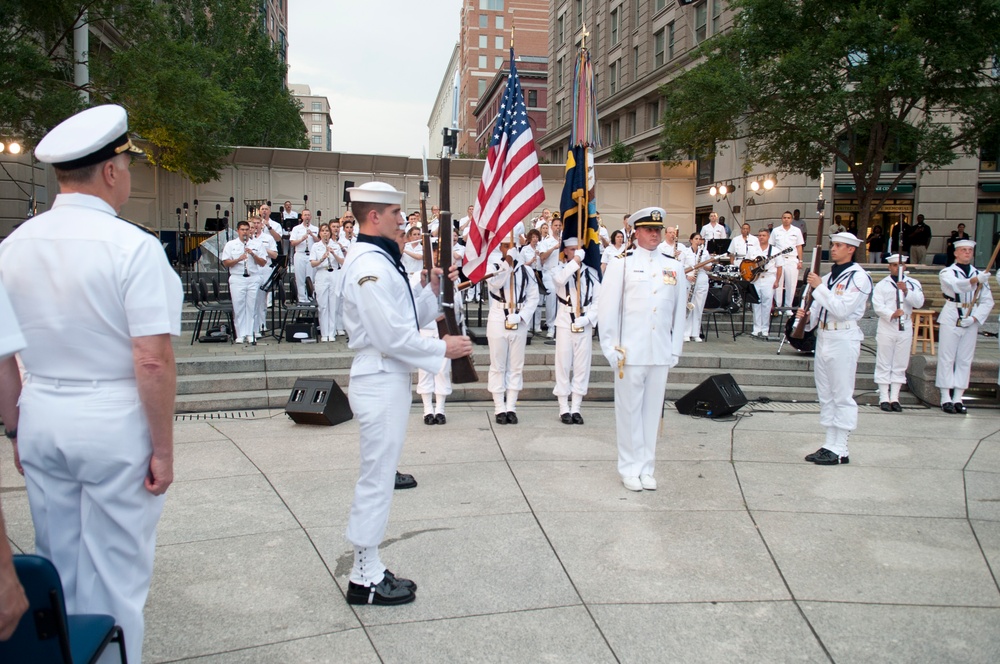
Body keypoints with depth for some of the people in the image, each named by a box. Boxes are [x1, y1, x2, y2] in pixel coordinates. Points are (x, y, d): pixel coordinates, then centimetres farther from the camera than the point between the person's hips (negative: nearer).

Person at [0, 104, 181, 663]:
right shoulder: (132, 246, -15)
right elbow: (153, 361, -19)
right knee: (115, 572, 9)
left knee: (57, 567, 20)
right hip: (114, 423, -6)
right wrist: (164, 448, -11)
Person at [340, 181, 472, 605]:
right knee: (376, 479, -2)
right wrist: (442, 349, -14)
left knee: (378, 476, 16)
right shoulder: (369, 265, -17)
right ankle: (365, 580, 10)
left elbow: (402, 319, 16)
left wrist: (429, 291, 6)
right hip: (380, 383, -11)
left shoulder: (376, 260, 16)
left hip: (386, 380, 11)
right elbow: (392, 336, -22)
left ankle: (369, 571, 27)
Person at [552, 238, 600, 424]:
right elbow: (560, 279, -26)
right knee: (563, 366, 1)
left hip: (585, 325, 2)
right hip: (565, 323, -2)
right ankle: (564, 409, 9)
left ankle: (576, 408, 14)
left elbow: (599, 300, 2)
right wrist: (575, 260, -25)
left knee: (582, 366, 6)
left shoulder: (591, 272, 6)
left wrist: (587, 319, -9)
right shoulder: (560, 269, -1)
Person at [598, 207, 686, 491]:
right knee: (629, 412, 4)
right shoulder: (621, 264, 0)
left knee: (652, 411, 9)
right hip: (630, 353, -3)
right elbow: (607, 310, -3)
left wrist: (675, 350, 8)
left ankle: (647, 468, 20)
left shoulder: (674, 267, 10)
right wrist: (611, 349, -6)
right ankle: (630, 469, 15)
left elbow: (679, 311, 12)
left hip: (661, 355, 3)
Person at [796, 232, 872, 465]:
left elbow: (842, 310, -20)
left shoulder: (858, 277, -10)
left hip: (843, 341, -8)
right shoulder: (829, 275, 16)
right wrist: (807, 315, -1)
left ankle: (840, 451, 2)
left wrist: (819, 287, -17)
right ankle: (830, 445, 20)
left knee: (842, 396, -3)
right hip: (823, 338, 9)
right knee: (826, 396, 12)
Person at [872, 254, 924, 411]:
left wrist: (906, 291, -19)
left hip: (905, 328, 2)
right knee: (884, 364, -1)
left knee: (900, 365, 5)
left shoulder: (913, 284, 11)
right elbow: (878, 305, -8)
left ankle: (894, 398, 11)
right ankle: (884, 398, 2)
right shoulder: (881, 285, 5)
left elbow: (919, 303, -3)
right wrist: (891, 314, -25)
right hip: (886, 327, -2)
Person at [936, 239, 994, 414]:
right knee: (947, 359, -3)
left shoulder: (980, 274, 10)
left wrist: (974, 318, -12)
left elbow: (988, 301, 4)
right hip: (950, 319, -3)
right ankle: (946, 398, 1)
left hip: (971, 321, 3)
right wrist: (974, 280, -43)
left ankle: (958, 398, 9)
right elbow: (956, 285, -24)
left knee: (965, 360, 4)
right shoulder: (946, 273, -1)